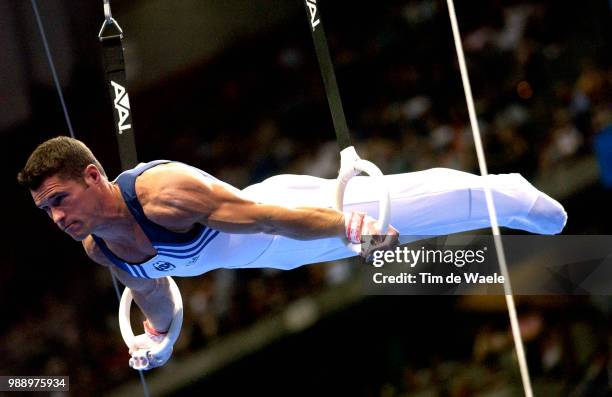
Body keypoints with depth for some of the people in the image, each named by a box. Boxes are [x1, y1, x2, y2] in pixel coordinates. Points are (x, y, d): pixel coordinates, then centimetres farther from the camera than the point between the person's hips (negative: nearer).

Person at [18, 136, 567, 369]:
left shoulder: (165, 194, -42)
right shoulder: (97, 248, -17)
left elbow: (266, 215, -39)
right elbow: (147, 284, 7)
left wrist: (351, 230, -42)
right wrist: (160, 332, 24)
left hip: (289, 214, -7)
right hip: (266, 252, 7)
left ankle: (510, 194, 36)